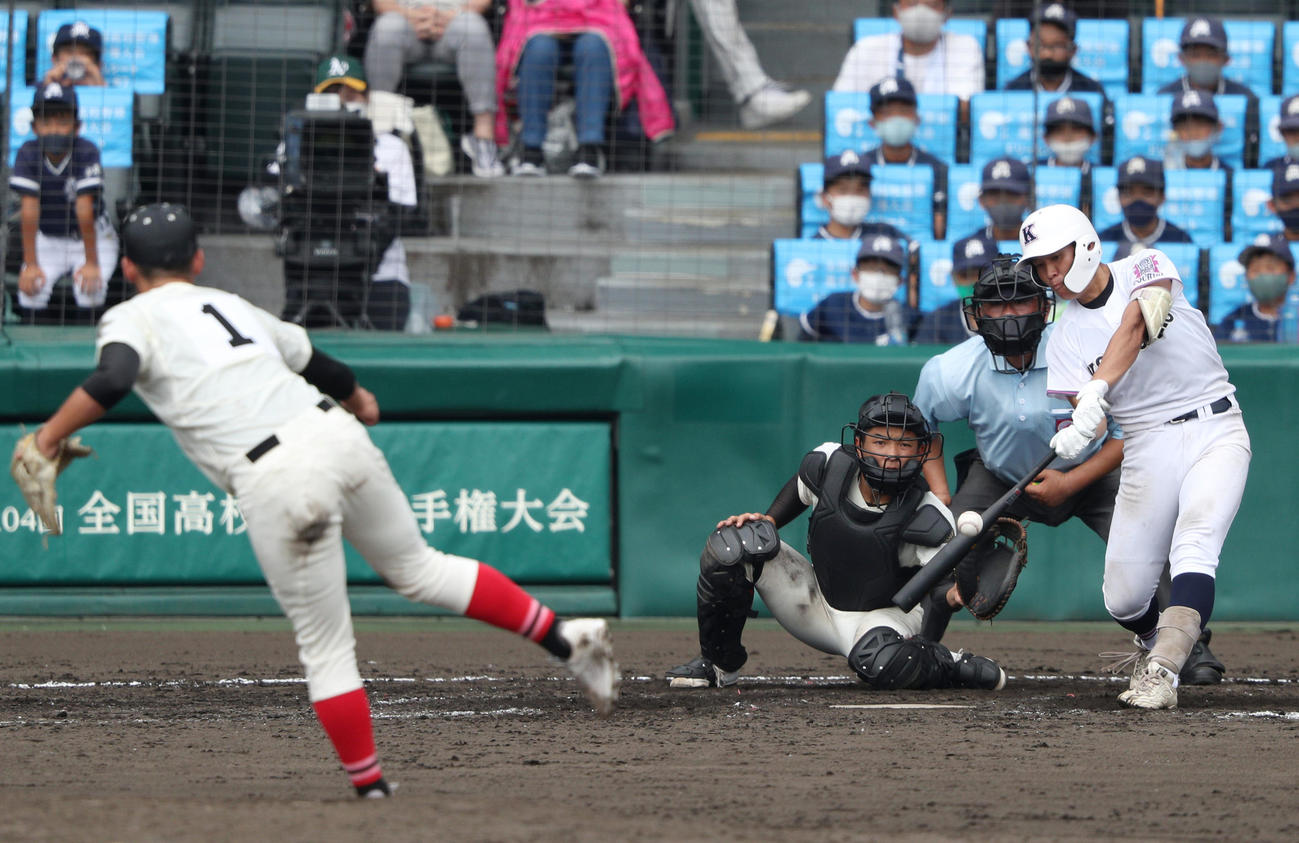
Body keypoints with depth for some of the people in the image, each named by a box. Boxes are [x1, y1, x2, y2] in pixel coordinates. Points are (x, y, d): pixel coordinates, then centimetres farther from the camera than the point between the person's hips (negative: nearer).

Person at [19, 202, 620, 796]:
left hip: (277, 483, -5)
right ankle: (563, 636, 16)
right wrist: (358, 399, 58)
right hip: (338, 436, 5)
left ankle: (372, 790, 12)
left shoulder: (131, 319, 8)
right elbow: (316, 363, 38)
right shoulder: (231, 305, 25)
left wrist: (49, 436, -7)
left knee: (325, 649, 7)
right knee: (417, 568, 24)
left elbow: (112, 380, -16)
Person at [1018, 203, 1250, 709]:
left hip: (1214, 433, -4)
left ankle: (1162, 673, -37)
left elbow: (1133, 328, -25)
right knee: (1123, 599, 0)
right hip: (1146, 448, 4)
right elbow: (1089, 420, -6)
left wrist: (1096, 390, -41)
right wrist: (1074, 434, -31)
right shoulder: (1066, 337, 3)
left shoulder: (1145, 269, -5)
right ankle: (1155, 641, 34)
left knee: (1194, 548, -28)